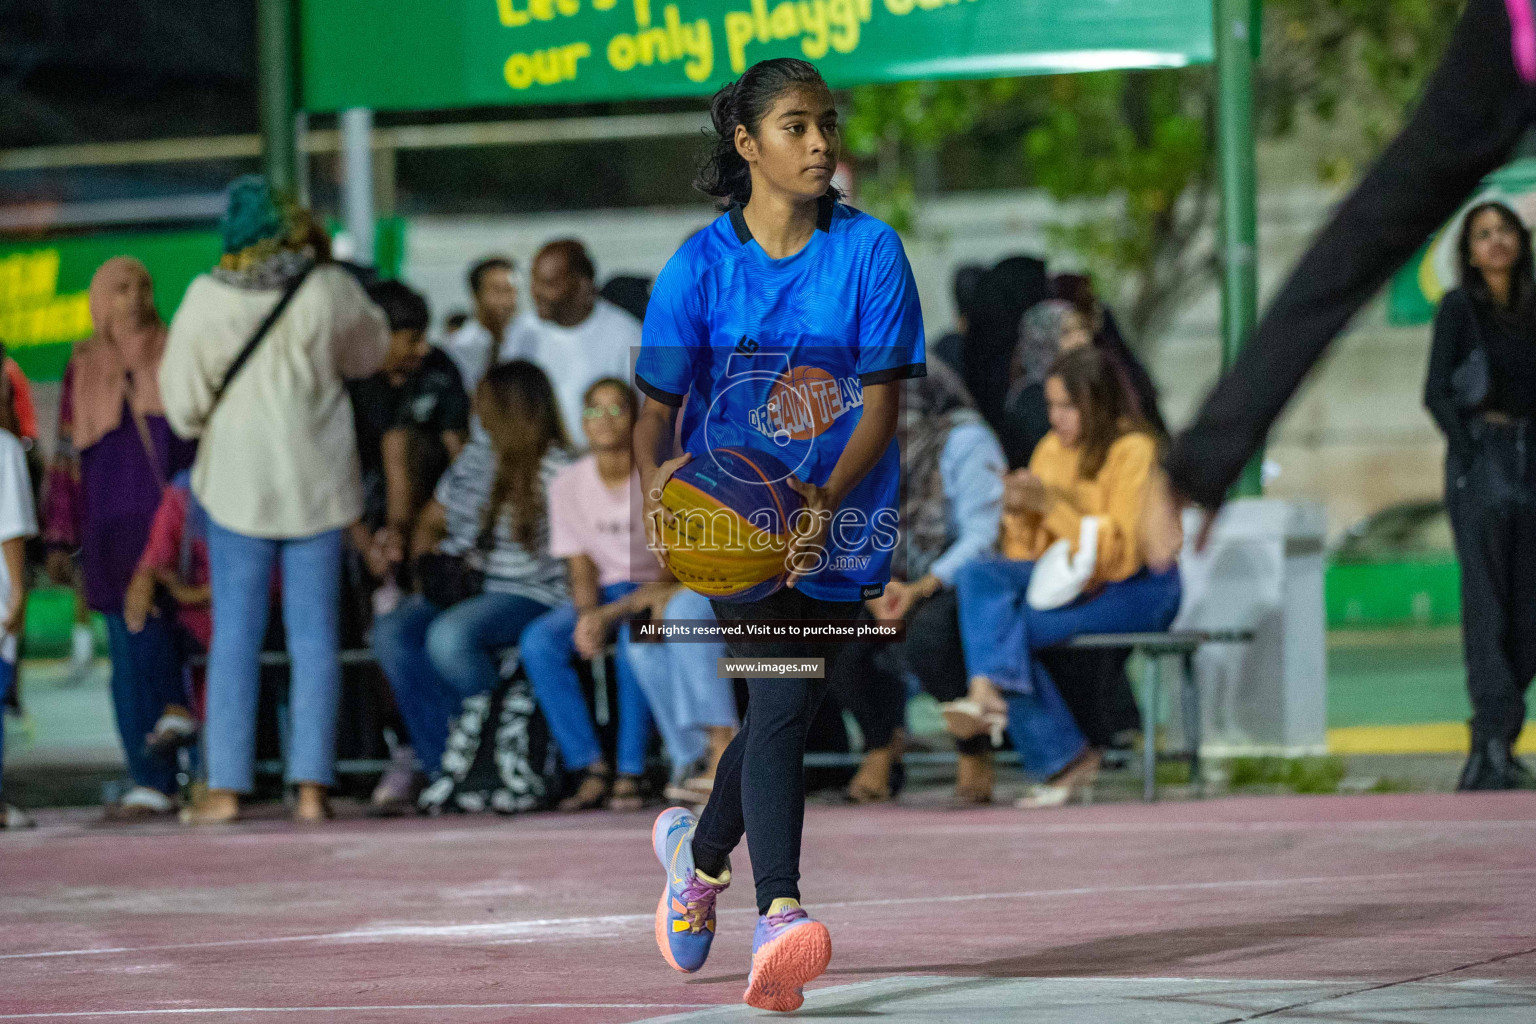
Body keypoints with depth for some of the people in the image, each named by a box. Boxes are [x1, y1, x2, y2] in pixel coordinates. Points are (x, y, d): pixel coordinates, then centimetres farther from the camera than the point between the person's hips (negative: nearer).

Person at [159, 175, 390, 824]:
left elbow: (183, 403, -3)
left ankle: (227, 786, 2)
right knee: (314, 633, 4)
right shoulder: (328, 290, -6)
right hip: (316, 484, 1)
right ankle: (311, 784, -2)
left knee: (235, 635, 5)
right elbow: (368, 353, 14)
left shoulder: (206, 298, -9)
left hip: (237, 479, -1)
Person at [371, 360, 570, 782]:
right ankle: (441, 762, -22)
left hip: (527, 595, -7)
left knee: (449, 636, -34)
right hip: (461, 590, 7)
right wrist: (428, 564, 4)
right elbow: (432, 520, 25)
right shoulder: (476, 455, 15)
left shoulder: (555, 469, -6)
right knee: (391, 632, -20)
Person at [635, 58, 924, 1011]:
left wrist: (829, 498, -23)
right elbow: (657, 404, 0)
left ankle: (699, 848, 34)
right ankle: (779, 915, -23)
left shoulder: (870, 249, -3)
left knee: (784, 712, 5)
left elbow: (884, 399, -7)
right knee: (782, 704, -18)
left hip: (841, 519, 2)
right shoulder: (701, 265, -3)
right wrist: (657, 476, -22)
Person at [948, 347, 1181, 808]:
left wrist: (1052, 505, -24)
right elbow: (1025, 556, 12)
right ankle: (987, 693, -42)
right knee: (978, 576, -19)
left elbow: (1121, 557, -19)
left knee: (1012, 627, -25)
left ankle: (1067, 758, -19)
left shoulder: (1133, 450, -11)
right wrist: (1018, 512, -10)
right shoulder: (1052, 448, 10)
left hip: (1135, 592, -7)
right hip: (1067, 580, 7)